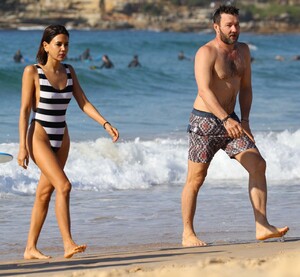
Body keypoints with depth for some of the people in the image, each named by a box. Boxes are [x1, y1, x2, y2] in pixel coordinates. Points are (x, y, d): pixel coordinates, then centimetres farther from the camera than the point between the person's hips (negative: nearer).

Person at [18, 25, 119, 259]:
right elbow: (25, 110, -9)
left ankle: (31, 248, 16)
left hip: (61, 139, 6)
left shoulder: (69, 71, 8)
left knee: (45, 193, 9)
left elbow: (83, 103, 5)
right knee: (63, 186, -21)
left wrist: (106, 124, -9)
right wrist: (23, 146, -13)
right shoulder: (33, 72, -9)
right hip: (39, 137, -6)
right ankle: (68, 244, -24)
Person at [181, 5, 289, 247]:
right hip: (205, 121, -7)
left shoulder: (243, 51, 8)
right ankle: (188, 234, 9)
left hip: (230, 121, 7)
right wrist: (226, 120, -39)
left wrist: (244, 120, 2)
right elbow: (204, 90, -28)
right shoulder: (207, 53, -15)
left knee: (258, 165, -6)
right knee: (196, 179, -2)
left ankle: (262, 226, -6)